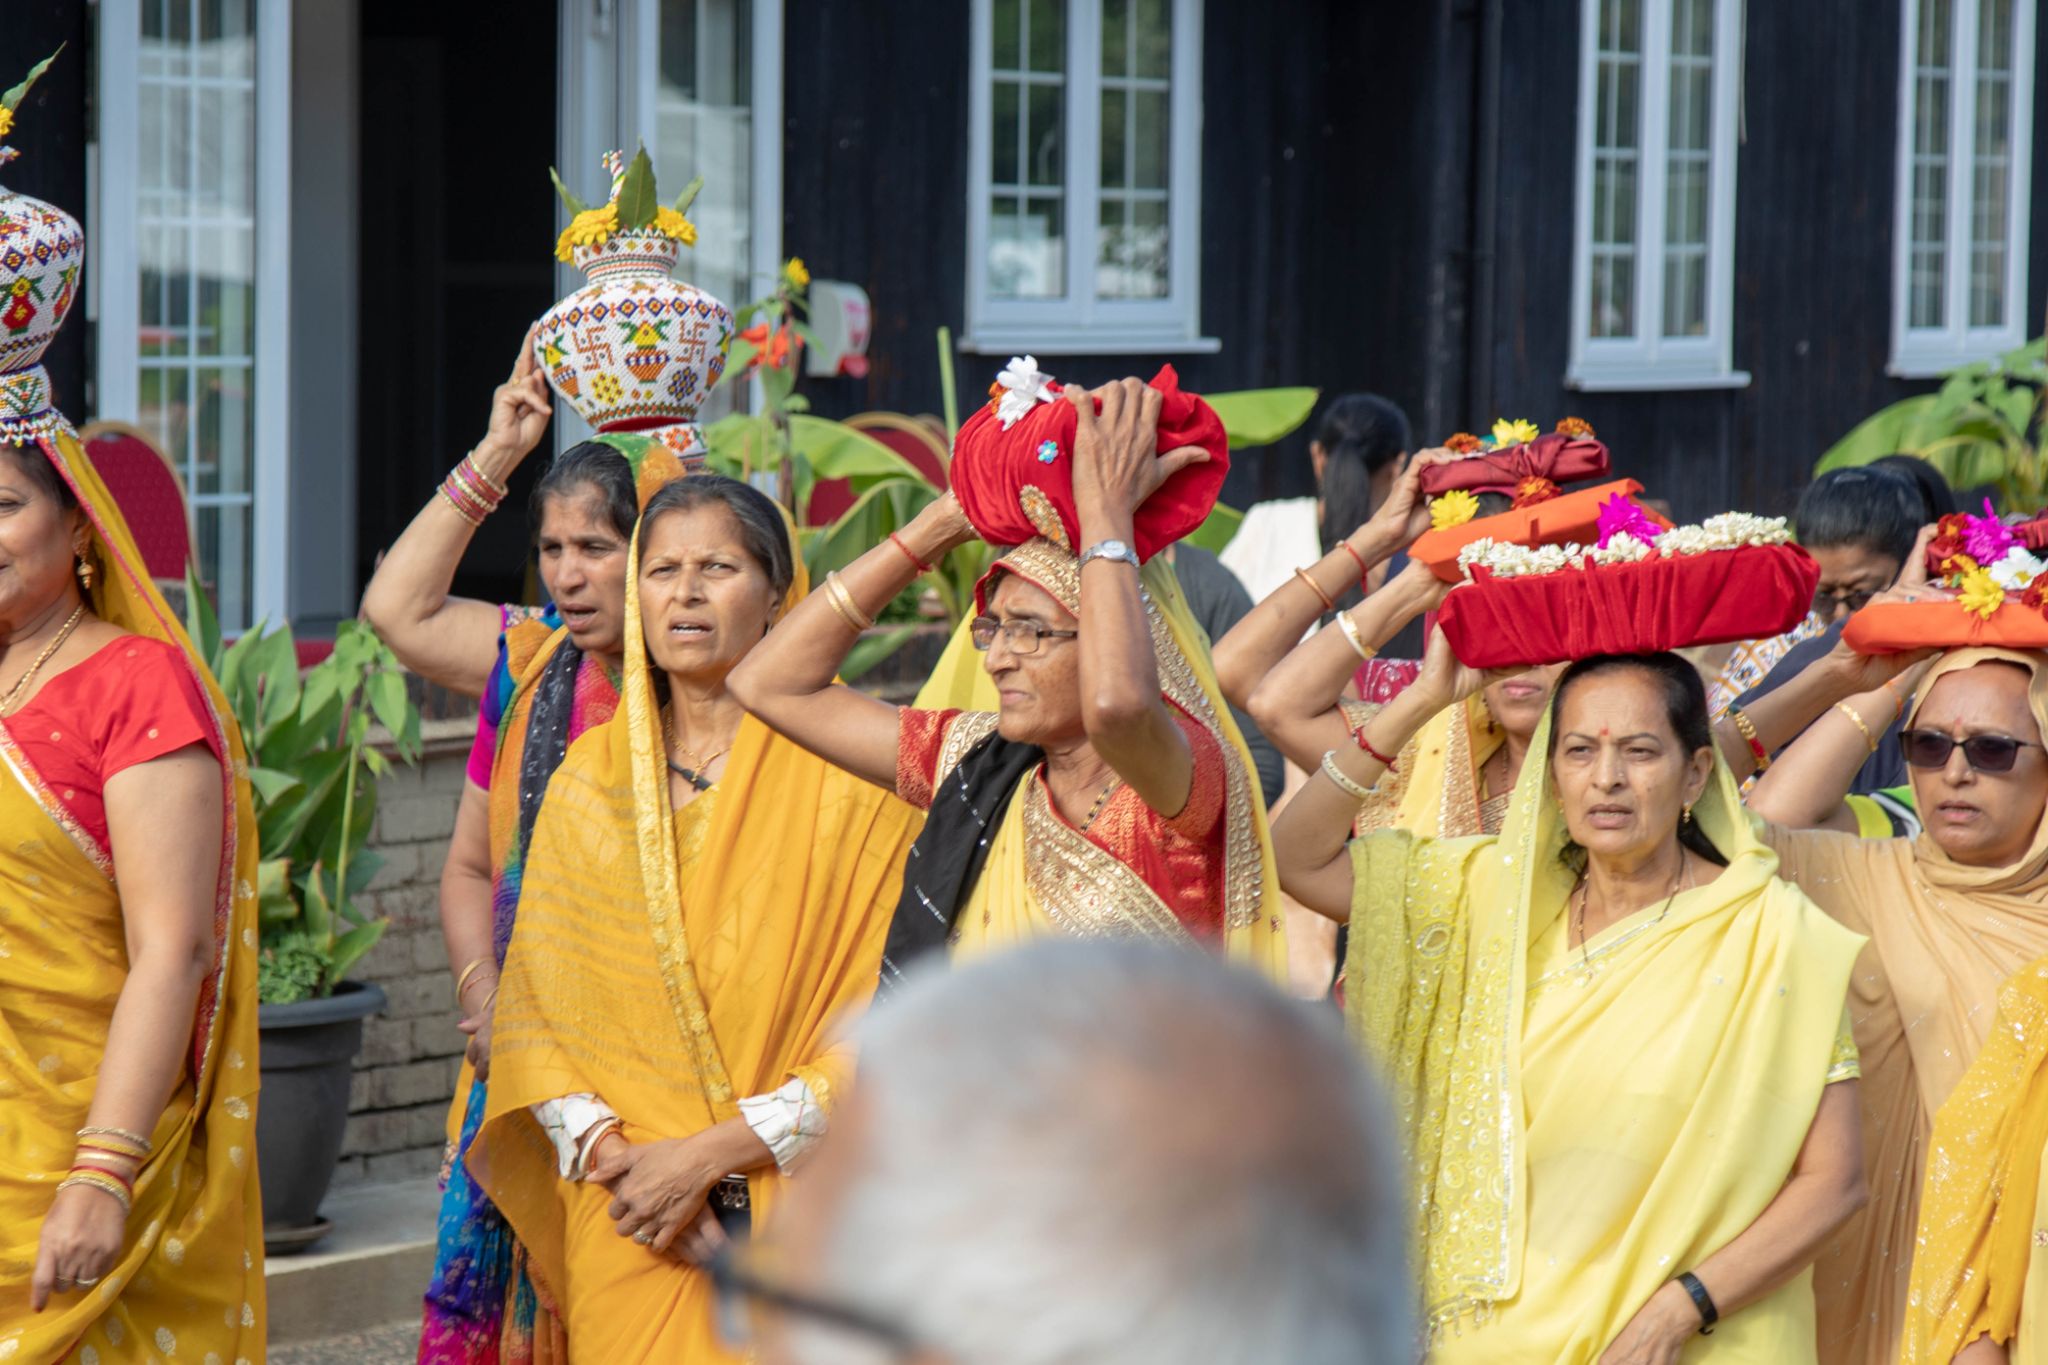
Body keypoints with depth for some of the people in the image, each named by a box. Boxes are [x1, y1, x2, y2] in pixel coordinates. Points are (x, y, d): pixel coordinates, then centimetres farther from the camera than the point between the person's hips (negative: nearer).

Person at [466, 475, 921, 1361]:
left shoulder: (847, 773, -4)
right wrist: (607, 1149, -9)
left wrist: (714, 1153, -13)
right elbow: (534, 1002, 7)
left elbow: (886, 1023, -9)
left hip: (797, 1218, -3)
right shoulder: (590, 775, 9)